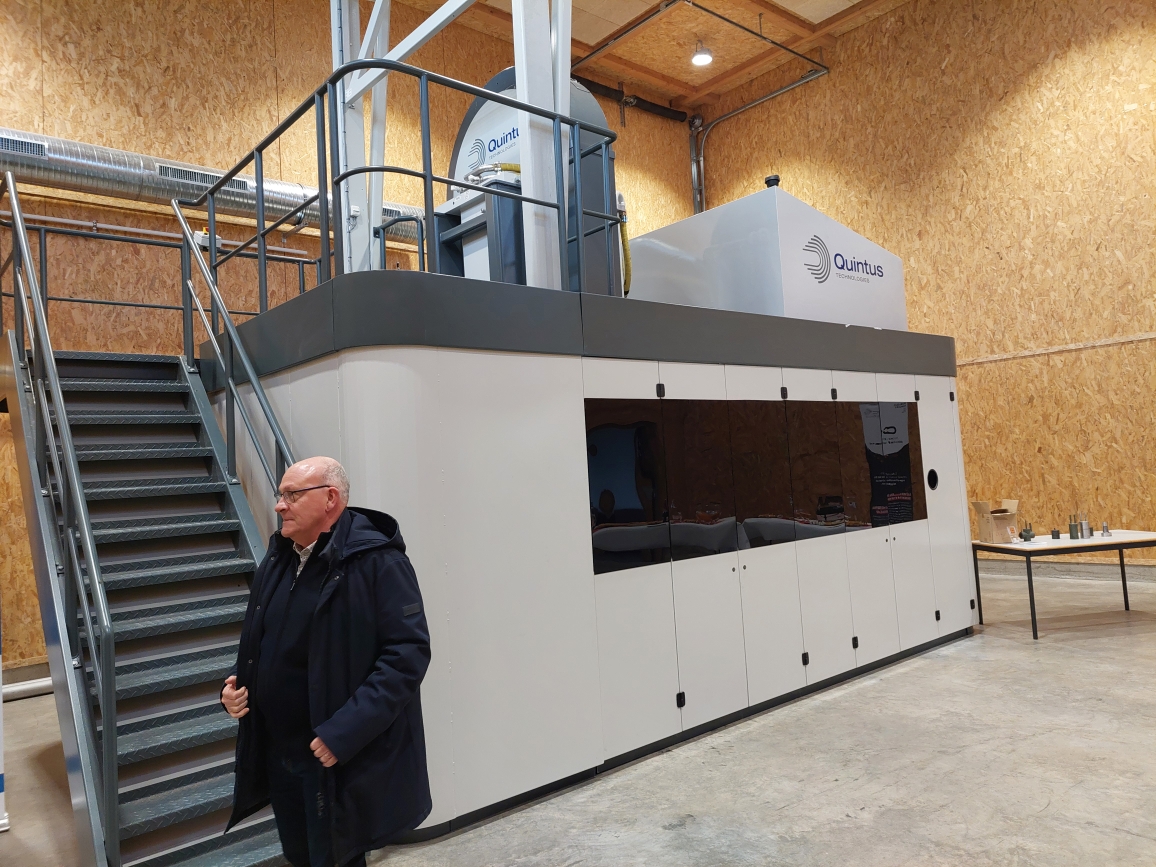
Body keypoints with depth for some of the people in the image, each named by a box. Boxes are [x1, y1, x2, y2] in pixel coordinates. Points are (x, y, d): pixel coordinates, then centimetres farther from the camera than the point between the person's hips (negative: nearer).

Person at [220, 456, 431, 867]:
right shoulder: (277, 560, 6)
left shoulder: (377, 561, -19)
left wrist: (344, 733, -26)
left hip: (340, 760, -7)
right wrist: (238, 682, 0)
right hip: (277, 754, 7)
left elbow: (408, 652, -23)